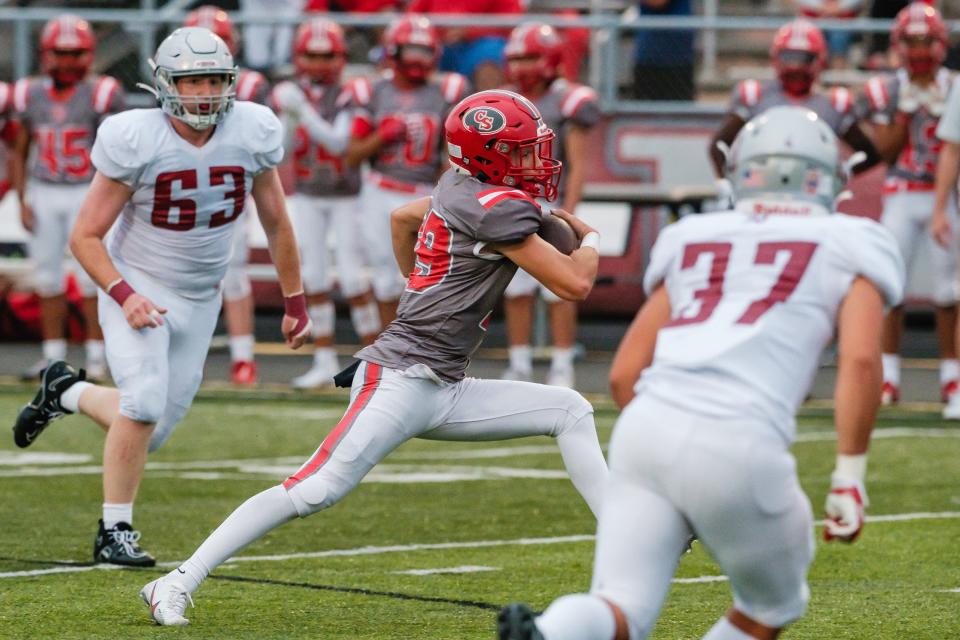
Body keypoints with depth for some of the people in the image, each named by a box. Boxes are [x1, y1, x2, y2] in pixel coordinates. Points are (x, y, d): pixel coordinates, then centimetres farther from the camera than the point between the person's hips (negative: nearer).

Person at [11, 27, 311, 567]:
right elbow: (86, 236, -13)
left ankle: (67, 391, 34)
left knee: (150, 433, 5)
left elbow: (276, 223, 5)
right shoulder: (137, 142, -20)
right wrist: (124, 295, -27)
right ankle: (115, 532, -5)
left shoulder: (253, 134, -10)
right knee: (146, 403, -23)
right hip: (137, 285, -4)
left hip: (200, 299, 4)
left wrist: (295, 304, 11)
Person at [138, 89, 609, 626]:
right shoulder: (499, 208, -15)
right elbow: (575, 283, -13)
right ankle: (179, 583, -14)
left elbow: (402, 217, 32)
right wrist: (590, 239, 7)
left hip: (444, 392, 10)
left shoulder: (462, 187, 12)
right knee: (316, 491, -16)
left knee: (570, 410, 8)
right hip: (402, 379, -10)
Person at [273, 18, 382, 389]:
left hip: (346, 197, -4)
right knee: (314, 278, 3)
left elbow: (339, 143, -26)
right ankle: (325, 362, 8)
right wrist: (289, 118, -26)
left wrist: (305, 114, -35)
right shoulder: (290, 95, -1)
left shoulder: (347, 96, -13)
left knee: (352, 278, -7)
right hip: (308, 198, 4)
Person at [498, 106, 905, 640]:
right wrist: (850, 479, 1)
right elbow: (860, 360, -3)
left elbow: (624, 374, 21)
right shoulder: (849, 247, 15)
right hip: (738, 446, -3)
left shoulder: (692, 241, 25)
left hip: (645, 431, 3)